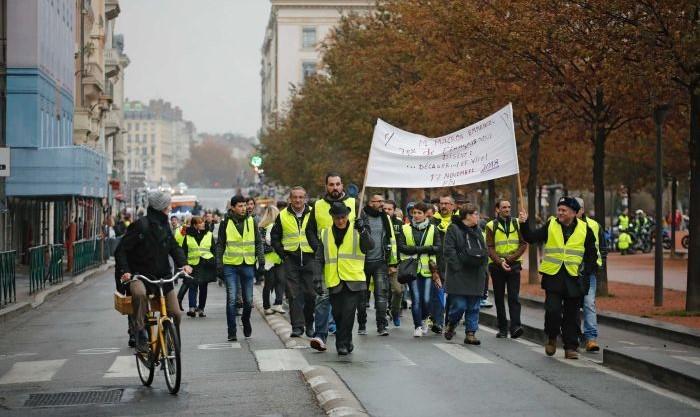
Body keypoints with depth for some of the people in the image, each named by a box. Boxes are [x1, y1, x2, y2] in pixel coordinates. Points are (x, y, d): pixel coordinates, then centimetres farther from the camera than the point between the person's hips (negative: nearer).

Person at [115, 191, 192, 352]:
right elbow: (121, 250, -11)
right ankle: (140, 333, -27)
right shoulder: (141, 226, -12)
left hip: (162, 276, 6)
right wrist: (124, 271, -25)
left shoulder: (164, 225, 9)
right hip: (140, 275, -6)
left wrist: (183, 263, -6)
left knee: (175, 313, -4)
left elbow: (174, 246, 14)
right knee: (139, 293, -40)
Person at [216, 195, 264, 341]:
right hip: (230, 265, -2)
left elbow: (258, 243, 11)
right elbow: (220, 245, 5)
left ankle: (246, 320, 36)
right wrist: (219, 265, -1)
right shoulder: (226, 223, 1)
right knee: (231, 299, -6)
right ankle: (232, 332, 0)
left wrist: (261, 261, 2)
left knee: (248, 299, 7)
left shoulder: (251, 222, 6)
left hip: (248, 265, 2)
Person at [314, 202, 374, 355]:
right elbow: (319, 259, 12)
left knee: (348, 313, -12)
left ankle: (342, 343, -4)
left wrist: (363, 231, -26)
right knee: (338, 315, 7)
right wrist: (317, 278, 4)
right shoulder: (325, 234, 10)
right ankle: (346, 342, 24)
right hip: (334, 282, 3)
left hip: (354, 281, -3)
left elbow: (369, 246, -11)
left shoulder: (356, 231, 4)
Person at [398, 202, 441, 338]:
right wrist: (425, 249, -12)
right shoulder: (406, 229, 7)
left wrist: (418, 249, -12)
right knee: (416, 299, -5)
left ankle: (422, 320, 24)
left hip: (427, 269, 0)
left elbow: (438, 248, 0)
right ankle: (418, 326, 5)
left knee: (426, 299, -2)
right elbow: (401, 247, -4)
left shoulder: (432, 229, 8)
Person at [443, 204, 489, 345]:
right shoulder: (453, 229, -4)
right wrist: (457, 267, -16)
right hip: (459, 275, -6)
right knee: (459, 305, -9)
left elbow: (485, 250, 22)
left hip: (476, 275, 7)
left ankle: (470, 333, 11)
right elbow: (449, 250, -10)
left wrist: (483, 267, 10)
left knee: (474, 307, 5)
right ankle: (451, 325, 18)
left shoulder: (477, 230, 18)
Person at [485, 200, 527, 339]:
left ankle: (515, 327, -18)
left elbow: (523, 244, 2)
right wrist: (500, 262, -19)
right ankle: (502, 329, 12)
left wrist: (511, 258, -11)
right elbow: (489, 248, -5)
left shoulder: (517, 223, 7)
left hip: (514, 265, 0)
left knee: (514, 297, -10)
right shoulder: (491, 226, 2)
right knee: (499, 298, 6)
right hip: (497, 266, 0)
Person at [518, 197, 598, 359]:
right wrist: (524, 224, -17)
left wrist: (587, 272, 0)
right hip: (553, 277, 0)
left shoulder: (584, 229, 3)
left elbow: (592, 254, 10)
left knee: (571, 315, 6)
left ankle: (571, 347, 15)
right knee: (552, 310, -10)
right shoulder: (550, 225, 4)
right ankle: (551, 337, 15)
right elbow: (531, 238, -2)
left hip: (574, 279, 1)